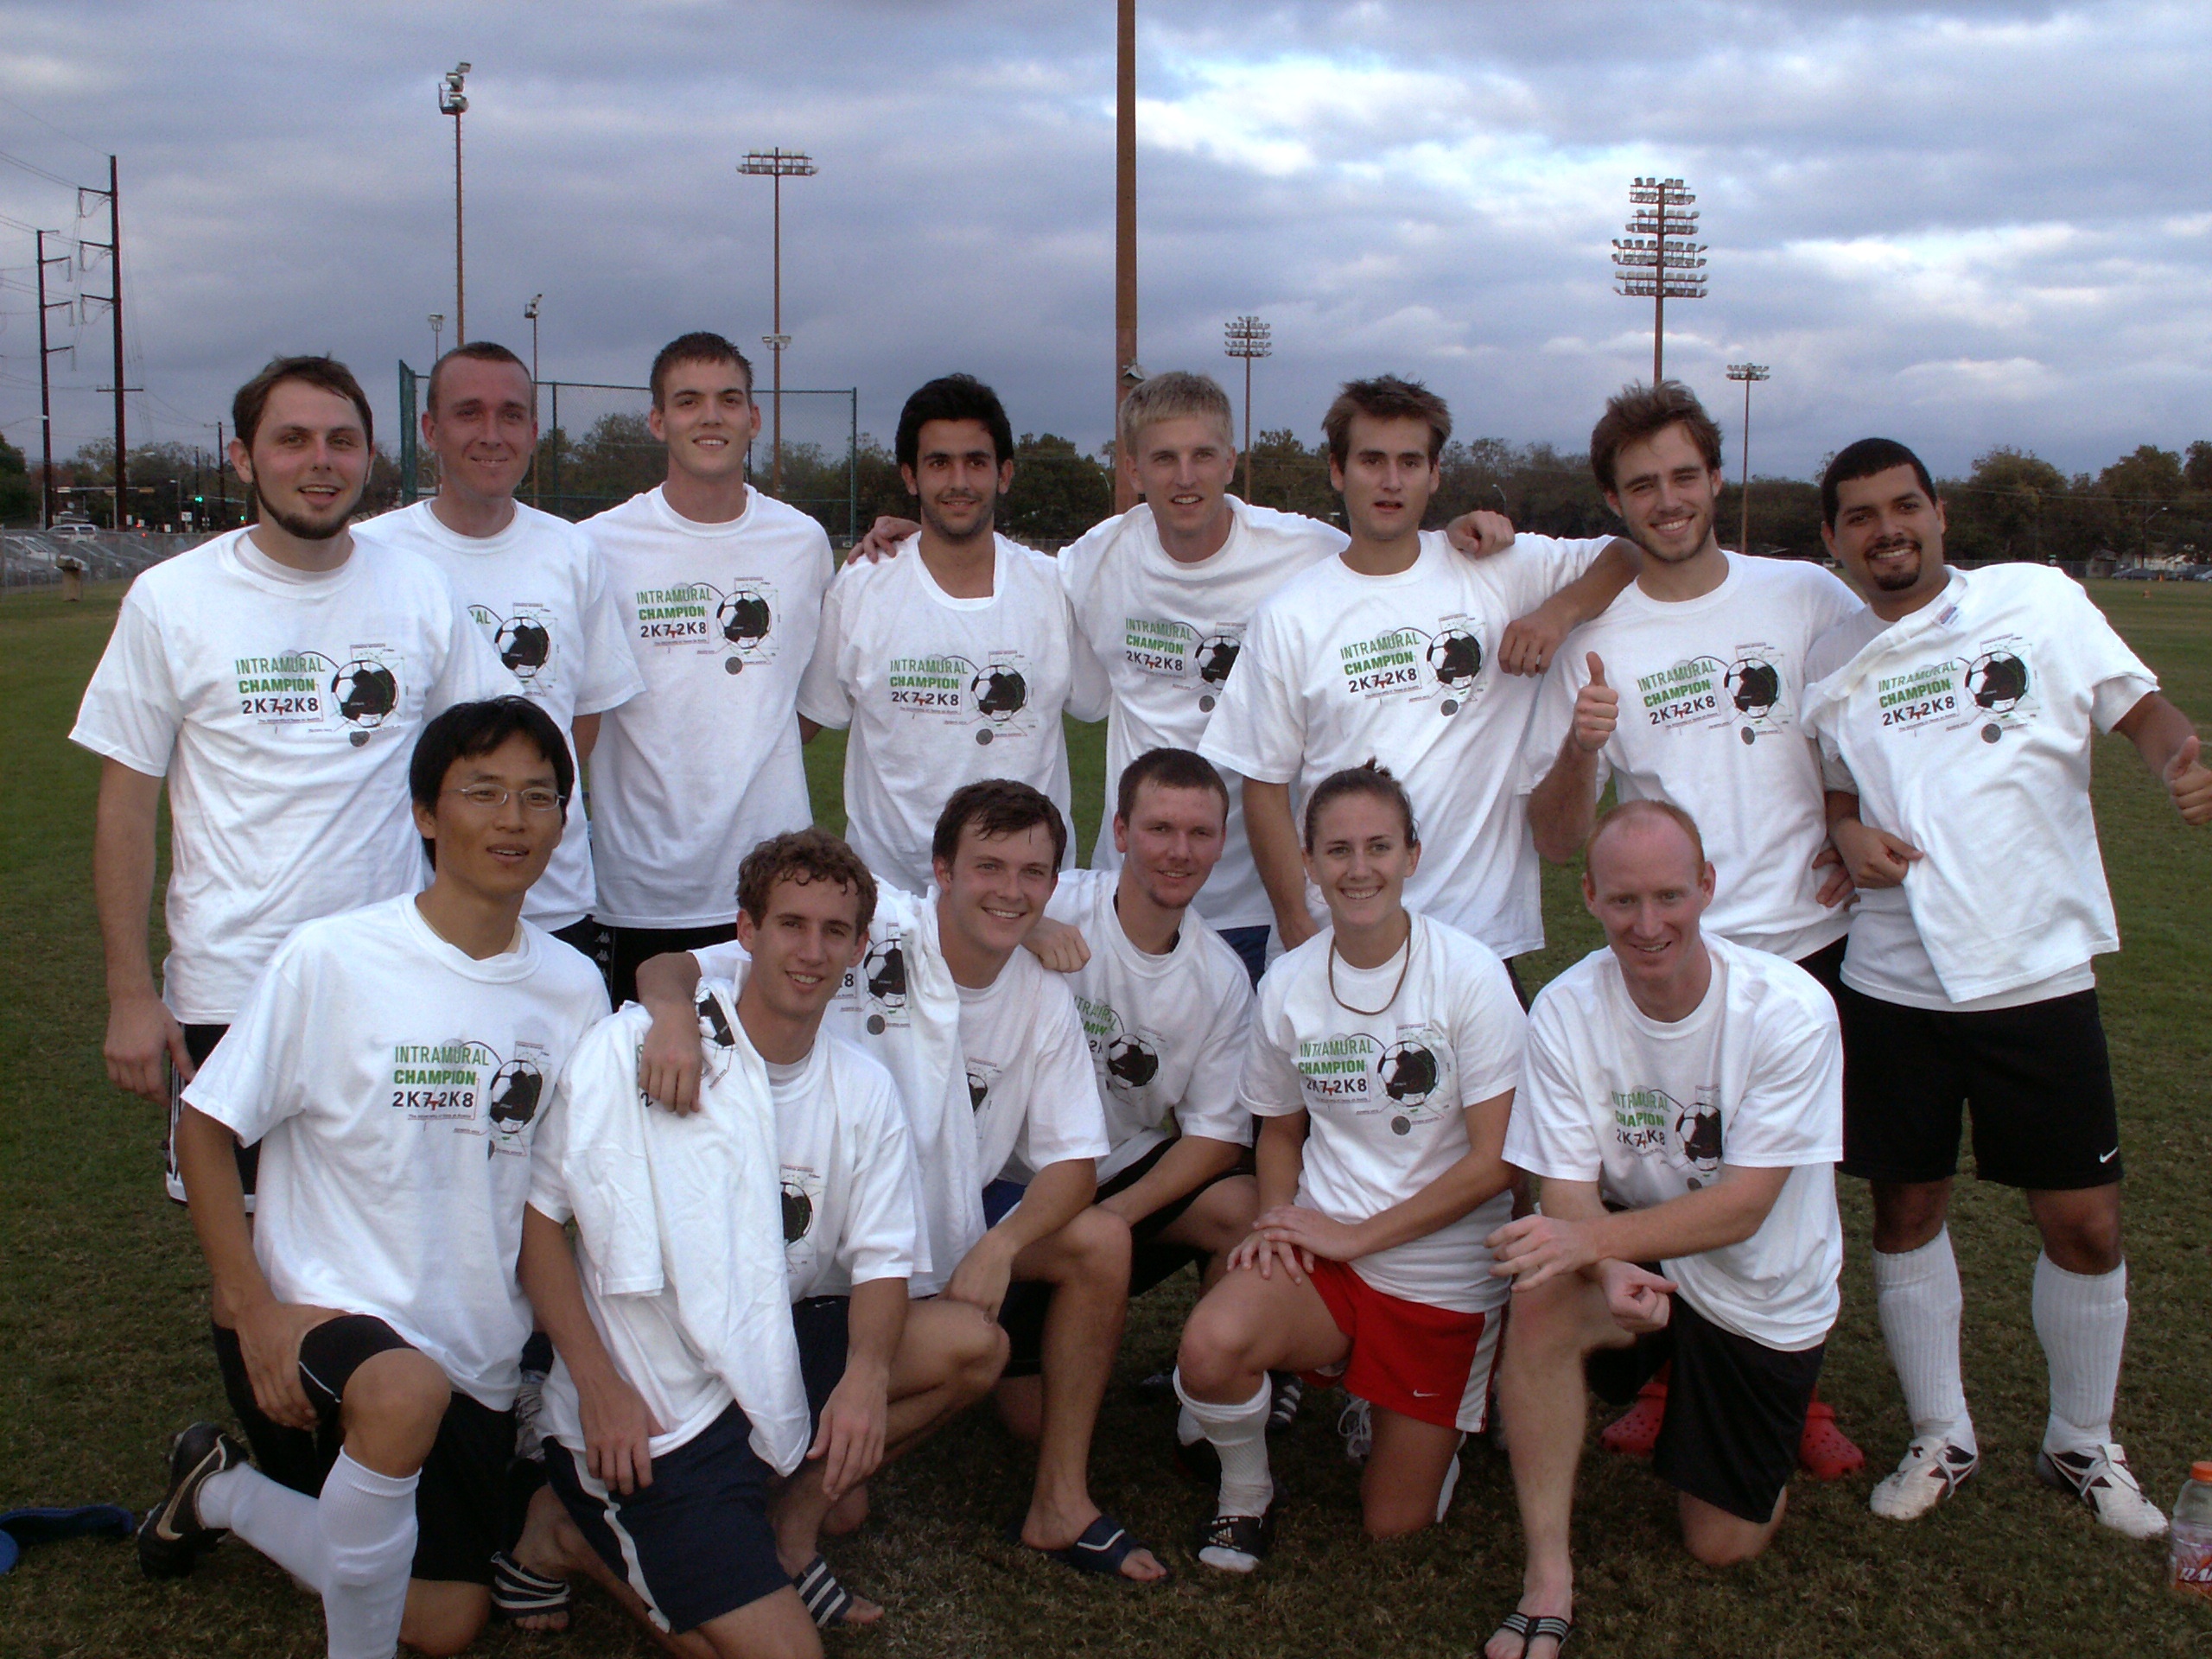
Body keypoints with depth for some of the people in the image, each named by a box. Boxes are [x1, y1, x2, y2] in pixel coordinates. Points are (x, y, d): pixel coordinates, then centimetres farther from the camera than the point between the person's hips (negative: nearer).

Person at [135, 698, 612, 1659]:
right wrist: (250, 1308, -14)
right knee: (408, 1393, -38)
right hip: (322, 1311, -5)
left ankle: (228, 1494, 31)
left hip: (478, 1349, 5)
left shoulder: (573, 990, 0)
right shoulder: (331, 960, -13)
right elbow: (203, 1129, -7)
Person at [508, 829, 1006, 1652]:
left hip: (773, 1352, 6)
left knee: (972, 1343, -11)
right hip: (649, 1410, -6)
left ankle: (788, 1526, 4)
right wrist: (598, 1385, -18)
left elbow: (882, 1259, 0)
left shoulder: (863, 1088, 2)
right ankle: (575, 1530, 10)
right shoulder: (634, 1048, -12)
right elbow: (536, 1214, -10)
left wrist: (867, 1372, -22)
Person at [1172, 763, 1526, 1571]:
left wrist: (1353, 1235, -14)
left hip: (1443, 1278, -2)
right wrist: (1276, 1218, -8)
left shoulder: (1470, 975, -14)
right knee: (1210, 1346, -30)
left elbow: (1494, 1162, -13)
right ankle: (1246, 1492, 3)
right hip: (1321, 1249, 2)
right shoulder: (1287, 984, -3)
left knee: (1393, 1528, 3)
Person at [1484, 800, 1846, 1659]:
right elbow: (1569, 1192, -17)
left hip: (1762, 1290, -1)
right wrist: (1609, 1273, -40)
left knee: (1721, 1546, 3)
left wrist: (1594, 1239, -39)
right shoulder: (1565, 1010, -17)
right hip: (1635, 1254, 1)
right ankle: (1548, 1580, -19)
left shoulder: (1789, 1009, -23)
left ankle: (1784, 1416, 36)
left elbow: (1743, 1206, -25)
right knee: (1539, 1301, -33)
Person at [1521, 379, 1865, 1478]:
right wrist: (1579, 747, -19)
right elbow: (1556, 842, 0)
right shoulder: (1593, 643, 1)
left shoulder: (1807, 598, 1)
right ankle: (1674, 1379, 28)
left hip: (1810, 942, 1)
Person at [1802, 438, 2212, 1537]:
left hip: (2039, 971, -2)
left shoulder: (2037, 600, 0)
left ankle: (2084, 1443, 26)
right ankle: (1940, 1436, 28)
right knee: (1907, 1208, 9)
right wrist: (1847, 832, -3)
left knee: (2084, 1221, 3)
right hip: (1892, 980, 2)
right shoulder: (1831, 665, 8)